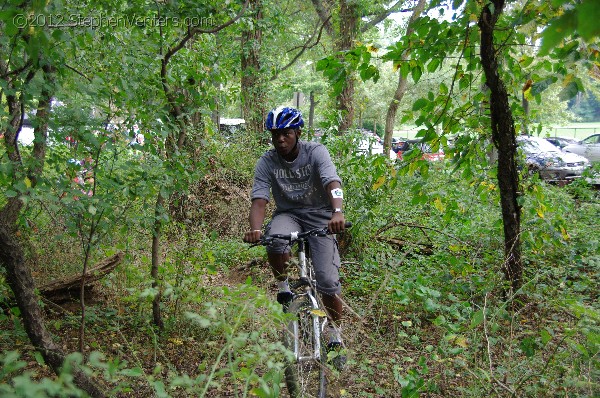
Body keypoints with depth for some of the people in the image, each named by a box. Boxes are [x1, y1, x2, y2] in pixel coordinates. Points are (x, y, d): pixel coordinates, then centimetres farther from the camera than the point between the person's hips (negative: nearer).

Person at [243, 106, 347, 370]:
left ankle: (336, 337, 11)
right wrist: (255, 229, -39)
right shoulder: (266, 162, -9)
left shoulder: (316, 152, -14)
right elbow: (259, 199, -18)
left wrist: (338, 212, -50)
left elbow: (333, 182, -30)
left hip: (319, 215, -1)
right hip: (288, 214, 1)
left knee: (328, 281, -12)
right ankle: (284, 290, -8)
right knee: (275, 241, -37)